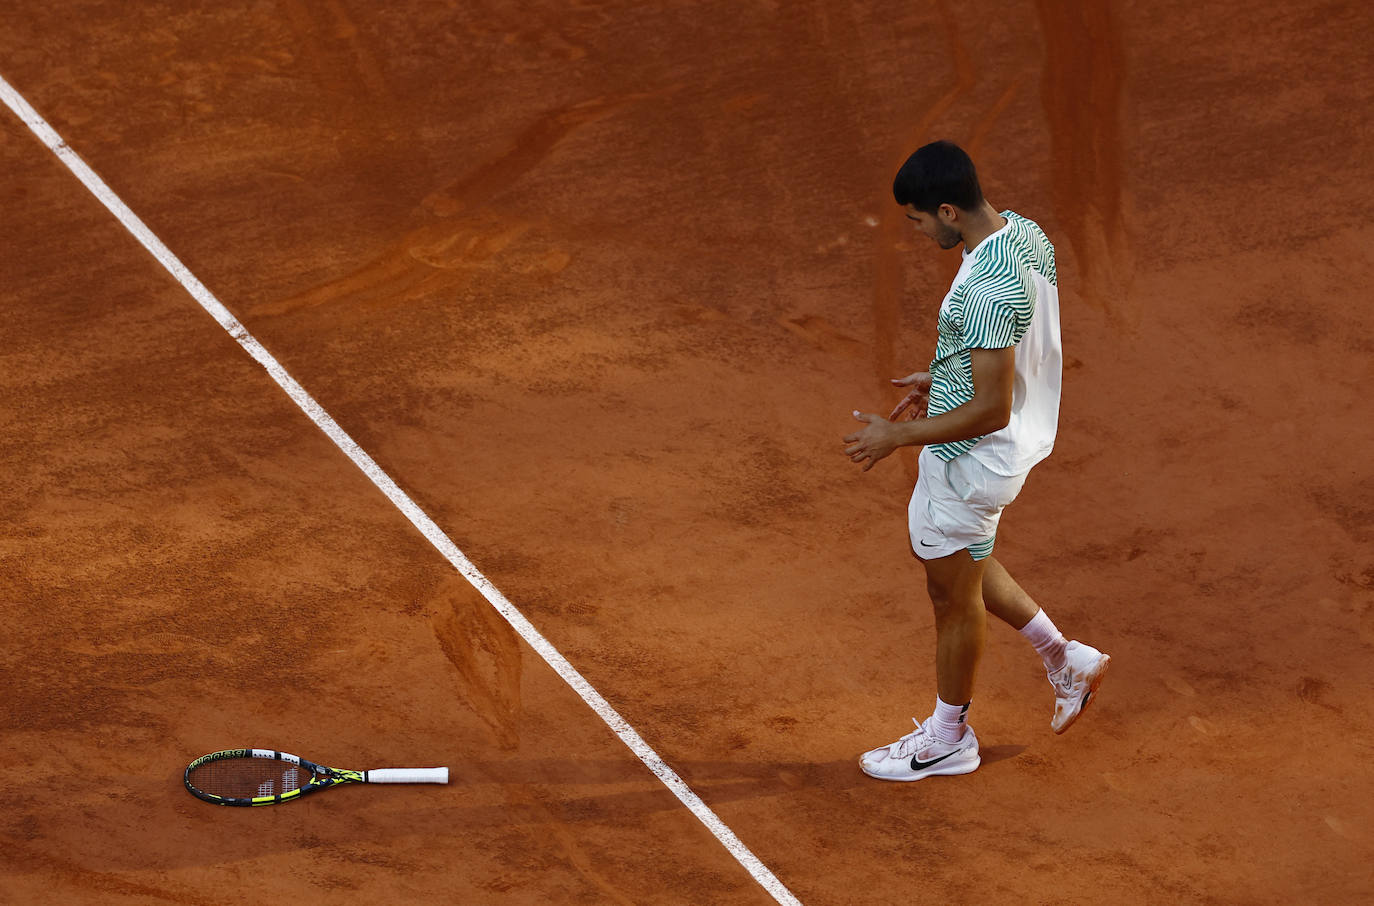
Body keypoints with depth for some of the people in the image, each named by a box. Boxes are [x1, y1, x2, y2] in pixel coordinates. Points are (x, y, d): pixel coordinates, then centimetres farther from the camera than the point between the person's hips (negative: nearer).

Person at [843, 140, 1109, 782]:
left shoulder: (986, 290, -34)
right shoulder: (1024, 233, -4)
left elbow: (991, 410, -31)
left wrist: (898, 435, -22)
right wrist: (941, 379, 16)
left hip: (972, 459, -10)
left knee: (954, 593, 11)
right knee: (950, 559, 28)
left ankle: (948, 737, 31)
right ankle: (1063, 657, 36)